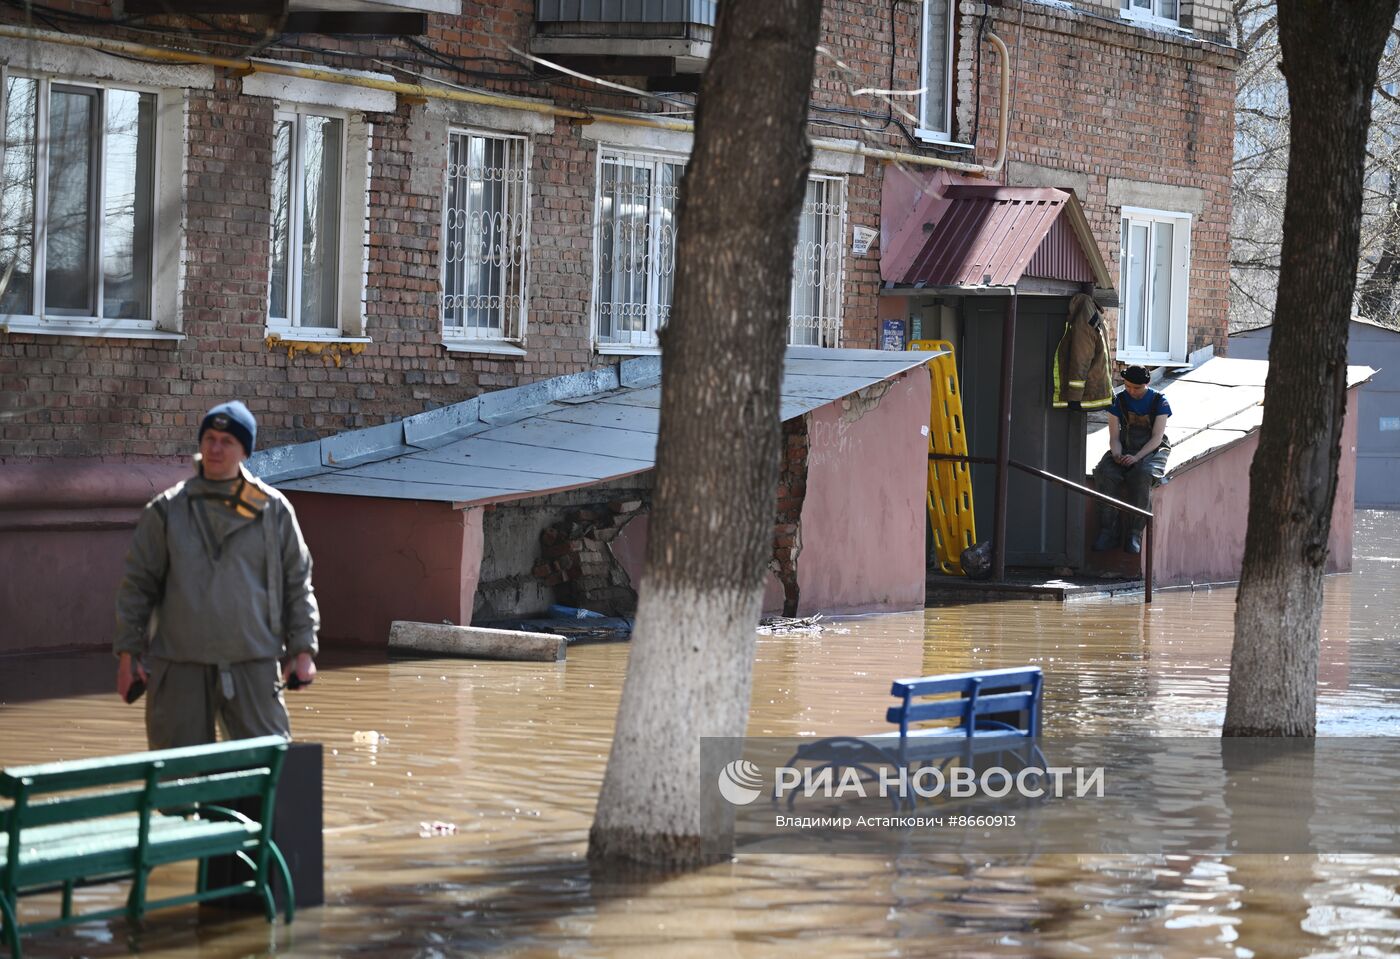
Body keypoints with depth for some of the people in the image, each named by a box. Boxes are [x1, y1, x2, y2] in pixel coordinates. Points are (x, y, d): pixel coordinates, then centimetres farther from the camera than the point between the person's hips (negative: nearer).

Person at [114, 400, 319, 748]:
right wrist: (128, 653, 4)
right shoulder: (165, 510, 6)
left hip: (254, 666, 0)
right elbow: (137, 583, 9)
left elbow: (297, 582, 11)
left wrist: (303, 650, 4)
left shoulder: (274, 509, 6)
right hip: (180, 666, 0)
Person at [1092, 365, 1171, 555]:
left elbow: (1157, 437, -11)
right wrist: (1117, 455, -21)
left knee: (1142, 475, -38)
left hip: (1152, 450, -3)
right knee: (1104, 473, -31)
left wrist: (1136, 457, -25)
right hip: (1124, 448, 3)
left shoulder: (1159, 401, -4)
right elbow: (1114, 436, 2)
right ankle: (1108, 531, -26)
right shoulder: (1118, 400, 3)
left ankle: (1135, 533, -31)